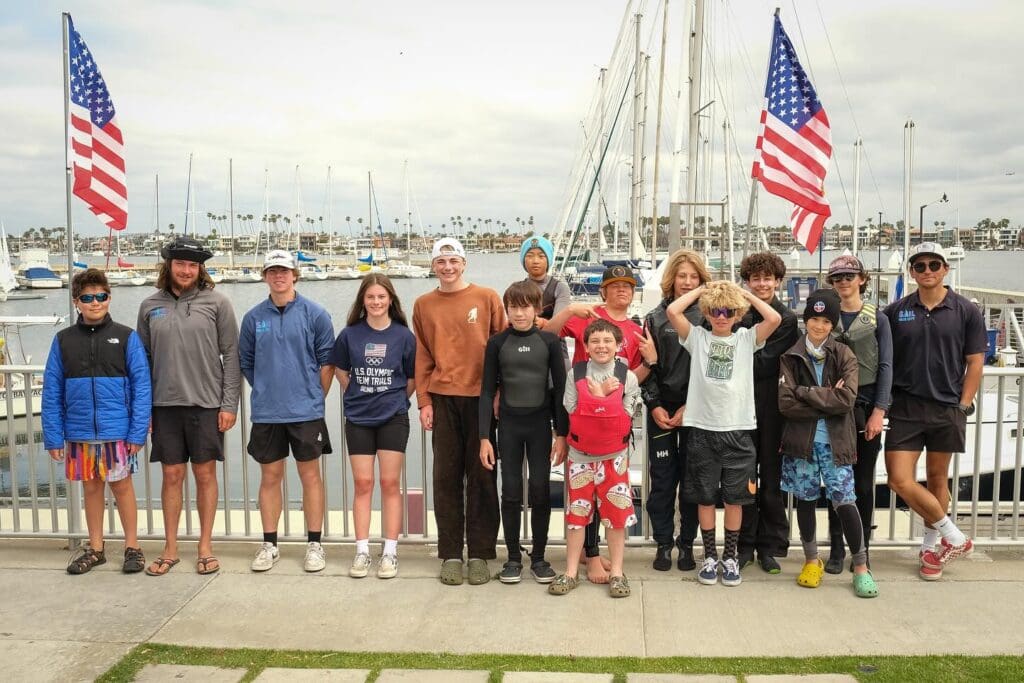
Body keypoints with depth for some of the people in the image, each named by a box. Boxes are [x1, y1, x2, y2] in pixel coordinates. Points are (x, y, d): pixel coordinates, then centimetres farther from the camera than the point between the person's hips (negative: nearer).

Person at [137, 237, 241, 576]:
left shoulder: (216, 302, -1)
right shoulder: (150, 306, 7)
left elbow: (231, 356, -2)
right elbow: (143, 360, 10)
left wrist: (229, 404, -7)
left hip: (206, 404, -2)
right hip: (164, 405, 2)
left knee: (205, 474, 6)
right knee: (172, 475, 8)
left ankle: (205, 546, 18)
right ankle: (170, 549, 20)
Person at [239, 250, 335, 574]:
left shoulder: (315, 314, -3)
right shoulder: (253, 317, 4)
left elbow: (327, 361, 1)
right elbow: (246, 362, 13)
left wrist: (315, 398, 2)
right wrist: (266, 391, 12)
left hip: (306, 411, -2)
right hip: (265, 413, 2)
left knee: (310, 475, 5)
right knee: (270, 477, 9)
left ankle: (314, 544, 14)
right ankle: (269, 545, 20)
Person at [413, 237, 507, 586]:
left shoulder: (487, 298, 2)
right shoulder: (423, 305, 9)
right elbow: (422, 356, 9)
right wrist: (424, 401, 3)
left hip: (481, 397, -2)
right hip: (443, 399, 2)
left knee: (482, 476, 3)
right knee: (446, 477, 5)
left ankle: (480, 553, 13)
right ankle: (450, 554, 15)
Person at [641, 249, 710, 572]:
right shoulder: (655, 317, 6)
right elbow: (647, 366, 5)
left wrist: (690, 407, -8)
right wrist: (654, 405, -5)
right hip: (662, 408, 1)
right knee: (662, 478, 4)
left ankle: (686, 543, 18)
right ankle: (663, 543, 16)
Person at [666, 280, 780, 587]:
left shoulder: (746, 338, 6)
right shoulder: (697, 337, 4)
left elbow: (774, 319, -10)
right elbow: (672, 311, -10)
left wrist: (746, 294, 2)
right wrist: (701, 289, 2)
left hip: (738, 429, 1)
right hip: (702, 429, 0)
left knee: (735, 498, 8)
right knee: (705, 497, 7)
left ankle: (730, 557, 22)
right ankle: (710, 557, 20)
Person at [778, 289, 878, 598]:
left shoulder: (844, 356, 1)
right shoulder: (791, 358, 2)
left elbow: (847, 399, -12)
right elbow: (786, 403, -9)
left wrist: (805, 392, -12)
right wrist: (827, 402, -13)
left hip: (836, 442, -1)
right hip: (801, 440, 1)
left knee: (844, 500, -5)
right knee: (806, 500, 11)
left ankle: (861, 567, 11)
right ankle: (812, 560, 27)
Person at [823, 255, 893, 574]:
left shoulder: (877, 319, 3)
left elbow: (885, 367, -1)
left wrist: (878, 412, -9)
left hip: (866, 407, -1)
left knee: (863, 483, 5)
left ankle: (862, 550, 16)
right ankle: (836, 549, 14)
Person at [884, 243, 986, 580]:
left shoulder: (967, 312, 1)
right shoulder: (895, 312, 3)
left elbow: (975, 363, 2)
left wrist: (962, 406, -4)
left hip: (947, 408, -1)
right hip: (905, 408, 1)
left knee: (937, 478, 10)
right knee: (900, 479, -7)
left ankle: (931, 546, 26)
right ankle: (954, 536, 10)